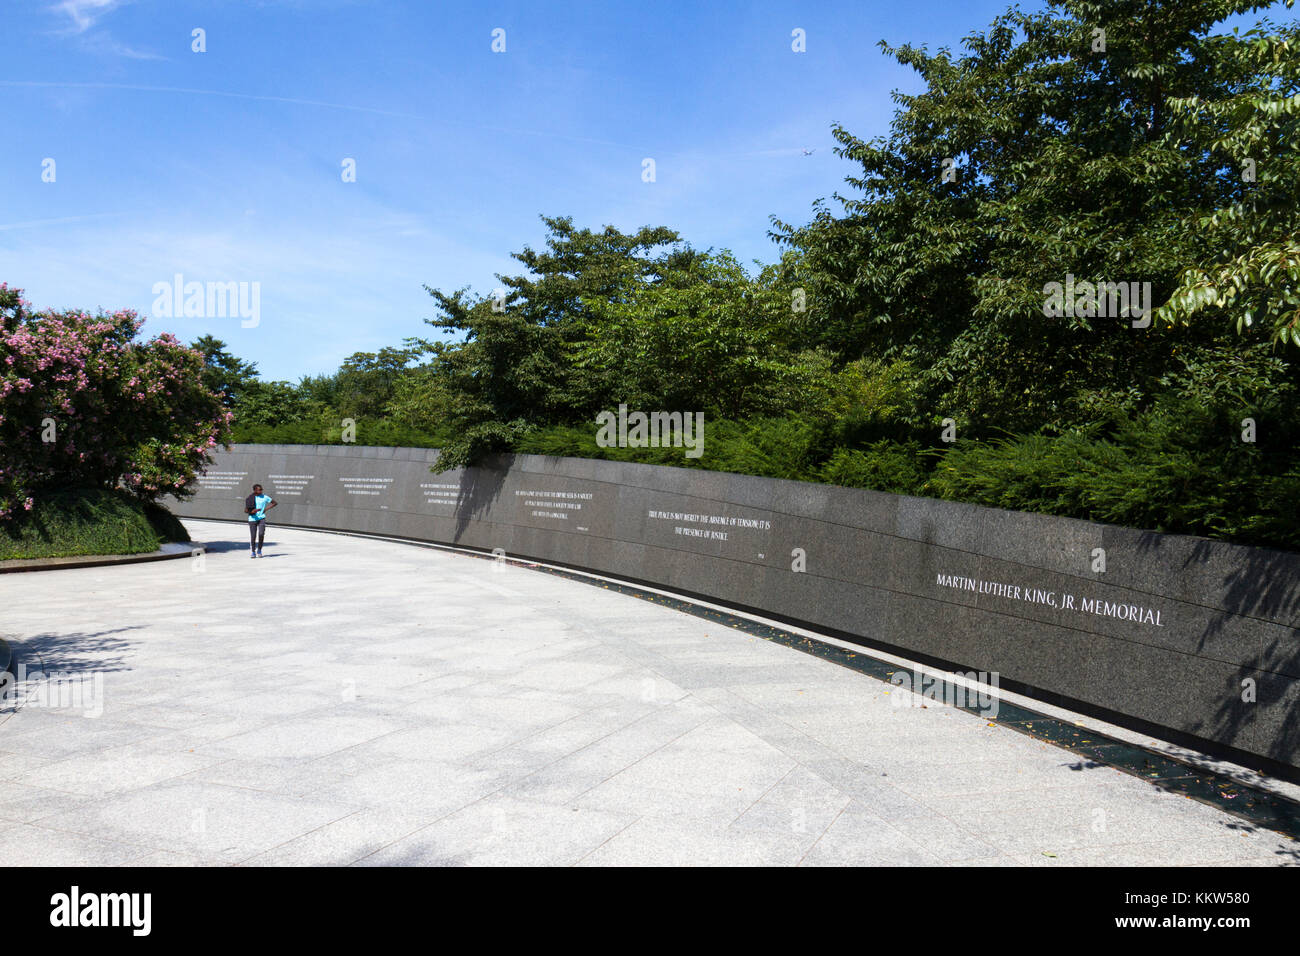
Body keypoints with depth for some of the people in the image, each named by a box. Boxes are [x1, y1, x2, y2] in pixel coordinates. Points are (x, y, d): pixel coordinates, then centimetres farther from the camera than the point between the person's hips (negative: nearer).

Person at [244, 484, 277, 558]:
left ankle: (259, 550, 7)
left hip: (261, 518, 0)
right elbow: (245, 511, -1)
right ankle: (253, 552, 16)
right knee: (253, 536, 0)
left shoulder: (265, 497, 2)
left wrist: (266, 509, 2)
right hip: (252, 519, 0)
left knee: (261, 534, -14)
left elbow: (274, 503, 13)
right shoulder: (249, 499, 0)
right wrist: (252, 511, -22)